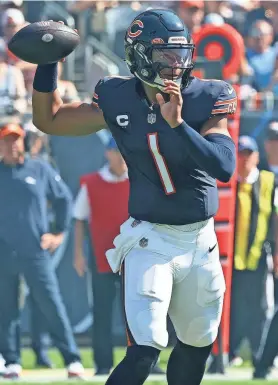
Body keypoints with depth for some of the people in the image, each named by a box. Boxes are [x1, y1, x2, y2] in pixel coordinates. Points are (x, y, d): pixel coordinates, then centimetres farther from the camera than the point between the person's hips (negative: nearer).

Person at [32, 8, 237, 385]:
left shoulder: (207, 99, -9)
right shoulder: (118, 100, -6)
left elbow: (224, 167, -24)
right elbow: (49, 120, 7)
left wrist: (178, 124, -34)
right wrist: (47, 63, -5)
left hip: (201, 241, 2)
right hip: (149, 241, -2)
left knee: (197, 345, 16)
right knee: (145, 351, -17)